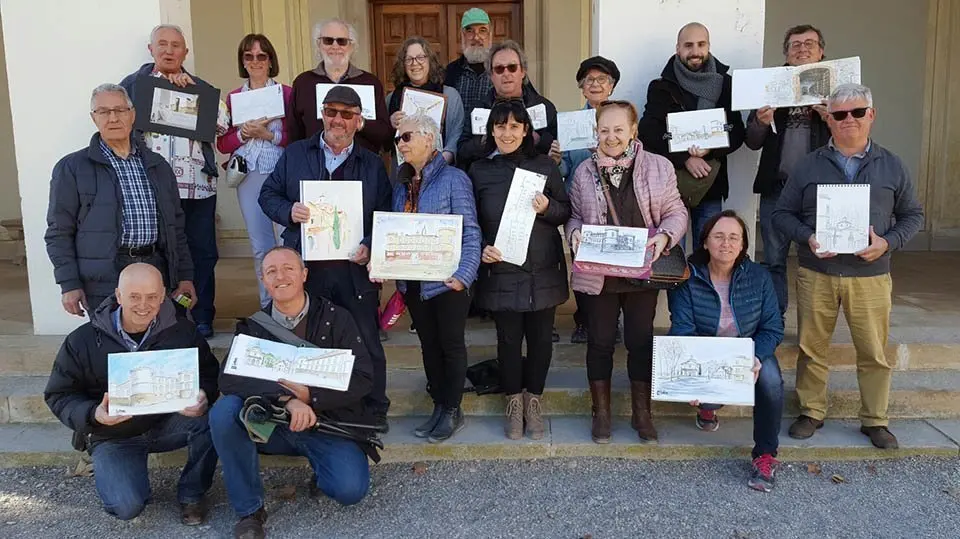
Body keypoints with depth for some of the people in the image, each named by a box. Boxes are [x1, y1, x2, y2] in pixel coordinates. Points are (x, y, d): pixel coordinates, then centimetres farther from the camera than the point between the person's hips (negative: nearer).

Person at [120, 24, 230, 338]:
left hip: (198, 187, 2)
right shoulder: (133, 84, 8)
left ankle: (201, 317, 18)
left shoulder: (199, 86, 13)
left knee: (202, 252, 6)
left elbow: (222, 123, -3)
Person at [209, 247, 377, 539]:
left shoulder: (336, 318, -2)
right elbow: (228, 378, -15)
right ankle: (249, 509, -9)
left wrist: (310, 395, -22)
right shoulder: (252, 326, 2)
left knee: (350, 489, -26)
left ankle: (321, 472, 13)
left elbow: (363, 378, -8)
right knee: (223, 411, -26)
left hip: (327, 423, -2)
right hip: (270, 424, 2)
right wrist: (286, 398, -31)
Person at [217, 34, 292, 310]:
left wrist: (268, 135, -15)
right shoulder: (233, 98, 10)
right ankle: (267, 307, 20)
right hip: (248, 177, 3)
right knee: (260, 246, 9)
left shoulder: (287, 93, 0)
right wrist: (243, 134, -10)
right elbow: (223, 144, 8)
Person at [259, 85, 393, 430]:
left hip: (354, 269, 0)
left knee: (367, 343, 6)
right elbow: (268, 195, 10)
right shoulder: (295, 154, 9)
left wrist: (370, 247, -13)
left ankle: (375, 410, 23)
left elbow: (386, 218, 5)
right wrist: (288, 211, -11)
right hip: (305, 268, 1)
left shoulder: (373, 165, 8)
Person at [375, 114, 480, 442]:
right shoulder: (401, 184, 10)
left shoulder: (453, 179, -9)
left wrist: (463, 275, -23)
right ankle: (438, 406, 27)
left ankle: (453, 410, 18)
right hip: (413, 281, 6)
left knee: (451, 343, 5)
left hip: (446, 279, -6)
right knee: (428, 344, 15)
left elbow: (470, 233, -13)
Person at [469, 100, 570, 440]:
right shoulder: (479, 171, 3)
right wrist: (481, 248, -11)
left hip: (543, 271, 1)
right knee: (509, 338, 6)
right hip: (501, 271, -1)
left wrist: (547, 208, -14)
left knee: (540, 337, 8)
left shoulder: (545, 166, 4)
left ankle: (533, 400, 28)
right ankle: (514, 402, 25)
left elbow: (567, 211, 7)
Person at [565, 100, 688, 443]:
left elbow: (676, 212, 2)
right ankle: (601, 412, 25)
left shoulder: (658, 167, -2)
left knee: (641, 340, 10)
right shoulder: (584, 171, 3)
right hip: (597, 274, 1)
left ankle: (642, 413, 26)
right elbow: (574, 216, 9)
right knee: (600, 342, 9)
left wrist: (664, 236, -17)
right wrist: (575, 233, -12)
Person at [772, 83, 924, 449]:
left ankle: (875, 420, 21)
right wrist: (807, 237, -13)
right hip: (816, 274, 0)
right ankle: (811, 412, 24)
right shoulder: (808, 166, 5)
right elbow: (782, 213, 6)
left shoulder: (893, 168, 7)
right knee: (812, 348, 8)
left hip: (871, 277, 0)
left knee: (874, 353, 5)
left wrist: (888, 242, -9)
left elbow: (913, 215, 11)